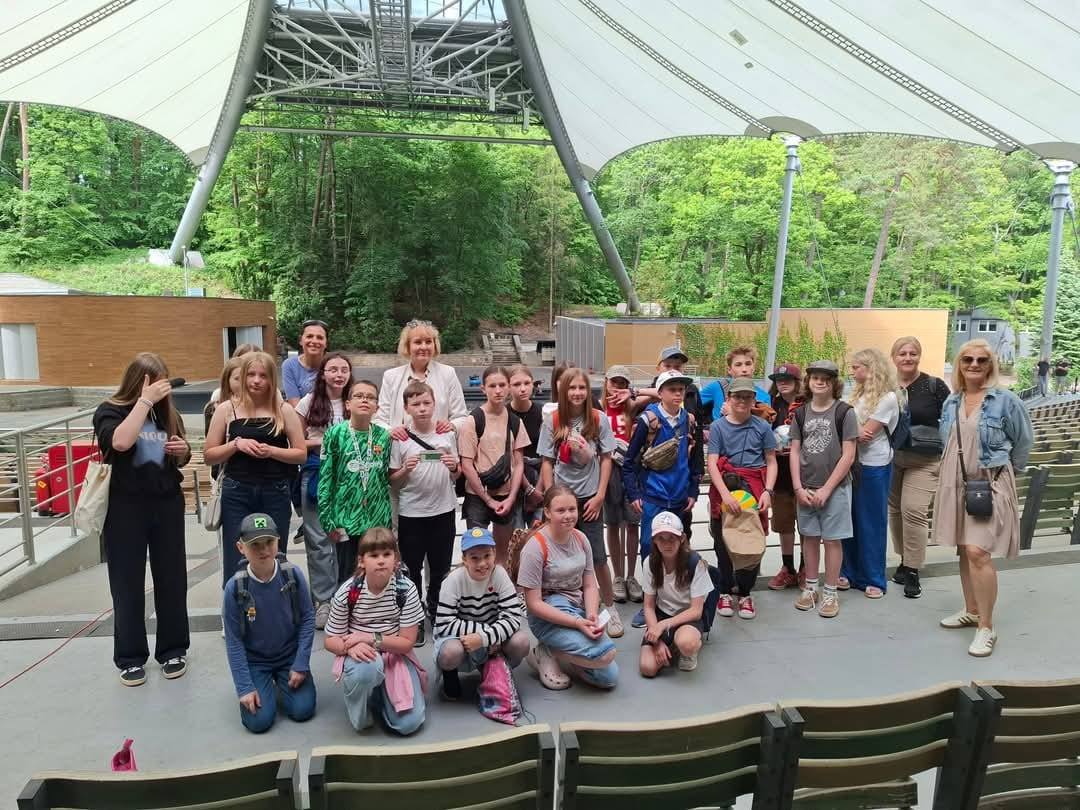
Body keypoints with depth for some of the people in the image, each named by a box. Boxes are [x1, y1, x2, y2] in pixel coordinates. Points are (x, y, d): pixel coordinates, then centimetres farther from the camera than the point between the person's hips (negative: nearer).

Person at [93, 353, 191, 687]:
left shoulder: (167, 412, 7)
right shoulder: (110, 411, -5)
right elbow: (121, 442, -28)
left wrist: (184, 450, -4)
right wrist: (145, 400, -25)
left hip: (167, 504, 4)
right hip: (125, 508, -3)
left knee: (172, 579, 9)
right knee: (128, 584, 5)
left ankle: (172, 650, 22)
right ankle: (130, 657, 19)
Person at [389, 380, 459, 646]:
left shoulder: (447, 435, 1)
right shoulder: (400, 440, -6)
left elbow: (456, 477, 10)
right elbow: (393, 482, -2)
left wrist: (454, 467, -12)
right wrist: (405, 469, -21)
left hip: (443, 511, 2)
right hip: (411, 514, -2)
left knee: (440, 569, 14)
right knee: (412, 569, 8)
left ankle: (437, 615, 33)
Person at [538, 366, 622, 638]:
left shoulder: (599, 420, -2)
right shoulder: (552, 421, -1)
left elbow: (606, 459, 2)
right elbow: (547, 462, 2)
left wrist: (600, 496, -4)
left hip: (589, 498, 0)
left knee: (597, 556, 0)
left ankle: (609, 606, 18)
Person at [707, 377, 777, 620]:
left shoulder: (762, 426, 5)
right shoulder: (718, 426, 1)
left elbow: (771, 462, 7)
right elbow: (712, 464, -6)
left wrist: (768, 491, -8)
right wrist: (725, 494, -19)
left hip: (755, 490, 1)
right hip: (724, 489, -1)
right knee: (723, 543, 5)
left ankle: (745, 594, 20)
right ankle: (725, 592, 22)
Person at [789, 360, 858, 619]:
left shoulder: (844, 412, -6)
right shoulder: (801, 413, 6)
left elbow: (848, 455, -9)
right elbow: (795, 452, 6)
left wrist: (826, 489, -11)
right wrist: (798, 487, -3)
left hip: (835, 487, -3)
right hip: (806, 488, 4)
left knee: (831, 539, 3)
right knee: (809, 537, 11)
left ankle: (830, 593, 14)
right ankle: (811, 587, 24)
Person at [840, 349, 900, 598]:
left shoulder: (888, 398, -11)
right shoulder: (859, 394, 13)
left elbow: (866, 433, -16)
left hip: (874, 466, -6)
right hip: (852, 462, 6)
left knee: (872, 523, 3)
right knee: (850, 520, 9)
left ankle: (874, 579, 15)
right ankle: (850, 572, 20)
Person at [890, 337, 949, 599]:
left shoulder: (934, 386, -4)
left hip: (925, 460, -3)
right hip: (891, 458, 3)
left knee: (914, 510, -11)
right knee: (895, 509, 9)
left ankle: (912, 571, -1)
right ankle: (904, 561, 26)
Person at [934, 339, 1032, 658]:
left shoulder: (1006, 400, -7)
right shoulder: (951, 402, 7)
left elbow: (1022, 443, 4)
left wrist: (1000, 471, 12)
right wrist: (957, 468, 17)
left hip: (990, 484, -5)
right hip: (956, 484, 6)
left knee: (978, 551, -14)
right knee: (964, 550, 13)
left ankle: (986, 627, -3)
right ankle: (971, 611, 28)